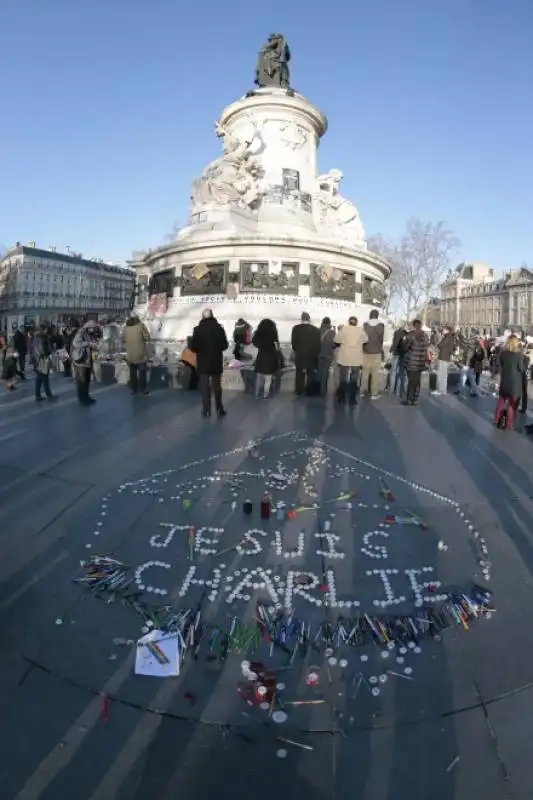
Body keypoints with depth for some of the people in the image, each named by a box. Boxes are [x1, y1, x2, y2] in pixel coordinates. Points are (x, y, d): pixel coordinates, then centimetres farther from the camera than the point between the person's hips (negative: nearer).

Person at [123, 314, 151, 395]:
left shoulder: (126, 327, 4)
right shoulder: (141, 325, -6)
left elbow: (124, 340, 9)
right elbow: (147, 338, -10)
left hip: (130, 353, 4)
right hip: (140, 353, -3)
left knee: (132, 372, 12)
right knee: (142, 371, 5)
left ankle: (133, 389, 16)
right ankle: (143, 389, 10)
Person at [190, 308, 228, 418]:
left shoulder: (198, 329, -9)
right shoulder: (219, 328, -5)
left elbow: (193, 347, -9)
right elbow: (225, 345, 1)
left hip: (203, 363, -2)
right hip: (216, 362, 2)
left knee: (205, 387, 5)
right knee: (217, 387, 12)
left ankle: (206, 410, 4)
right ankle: (219, 409, 16)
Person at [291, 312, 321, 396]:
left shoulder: (296, 328, -8)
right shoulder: (316, 329, -9)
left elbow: (293, 342, -5)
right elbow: (318, 343, -6)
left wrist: (296, 351, 11)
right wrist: (316, 354, 7)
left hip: (299, 355, 0)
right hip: (312, 355, 0)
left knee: (299, 373, 14)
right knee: (311, 373, 12)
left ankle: (299, 390, 16)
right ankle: (310, 391, 14)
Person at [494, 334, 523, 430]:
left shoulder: (502, 352, -2)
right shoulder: (518, 353, -15)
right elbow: (521, 368, -9)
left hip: (504, 379, 4)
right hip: (515, 380, -4)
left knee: (501, 400, 16)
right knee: (512, 403, 3)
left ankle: (497, 420, 21)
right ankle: (509, 424, 7)